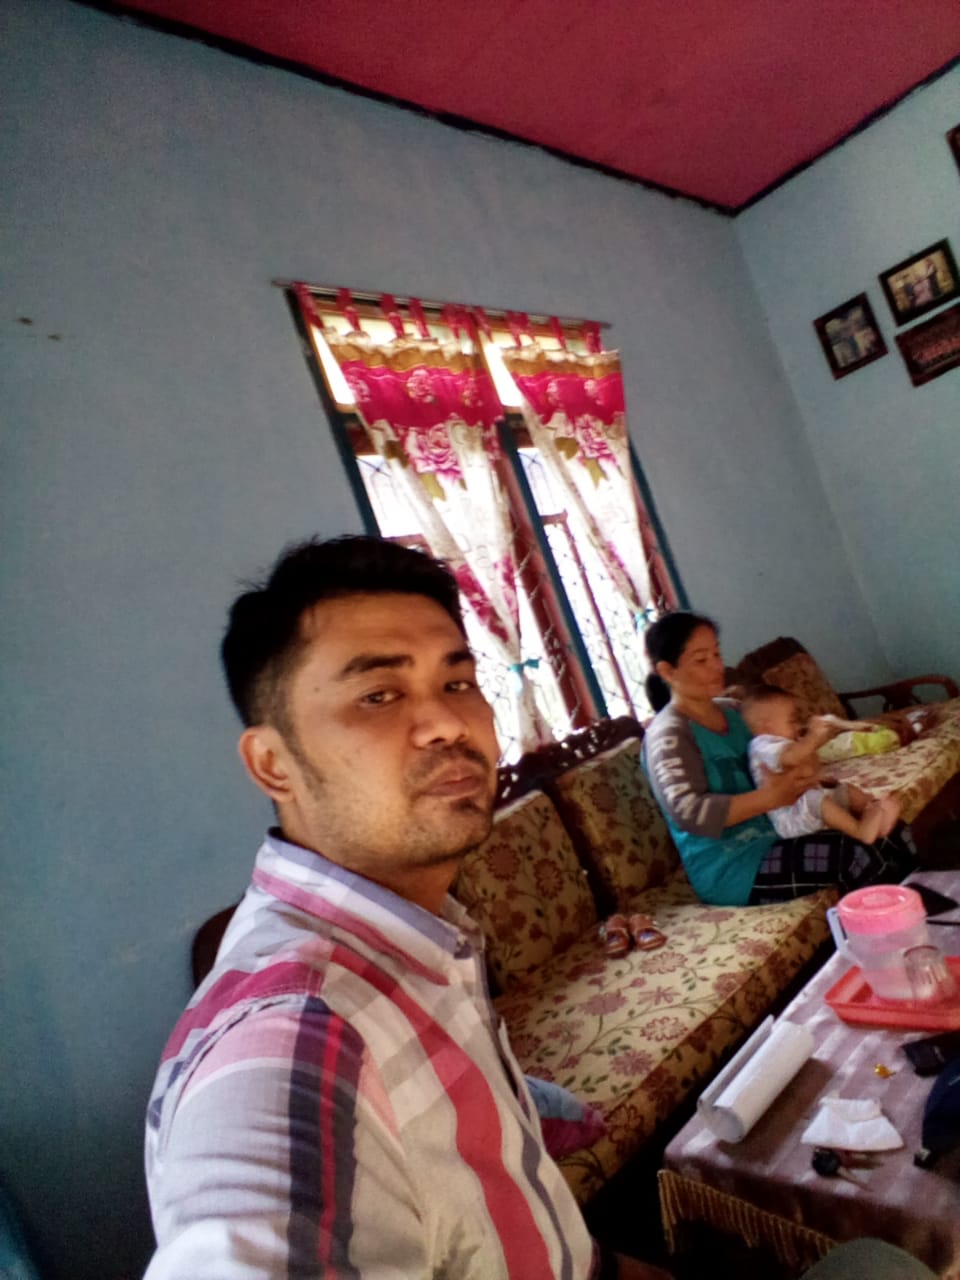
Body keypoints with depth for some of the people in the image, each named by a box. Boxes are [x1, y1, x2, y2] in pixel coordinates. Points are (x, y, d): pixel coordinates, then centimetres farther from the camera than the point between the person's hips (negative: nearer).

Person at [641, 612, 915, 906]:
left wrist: (800, 773, -8)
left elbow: (769, 767, 16)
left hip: (775, 833, 9)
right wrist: (769, 797, -32)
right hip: (729, 867, -8)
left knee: (894, 835, -1)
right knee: (860, 856, -22)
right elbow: (687, 812, -28)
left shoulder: (730, 710, 10)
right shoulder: (668, 736, -15)